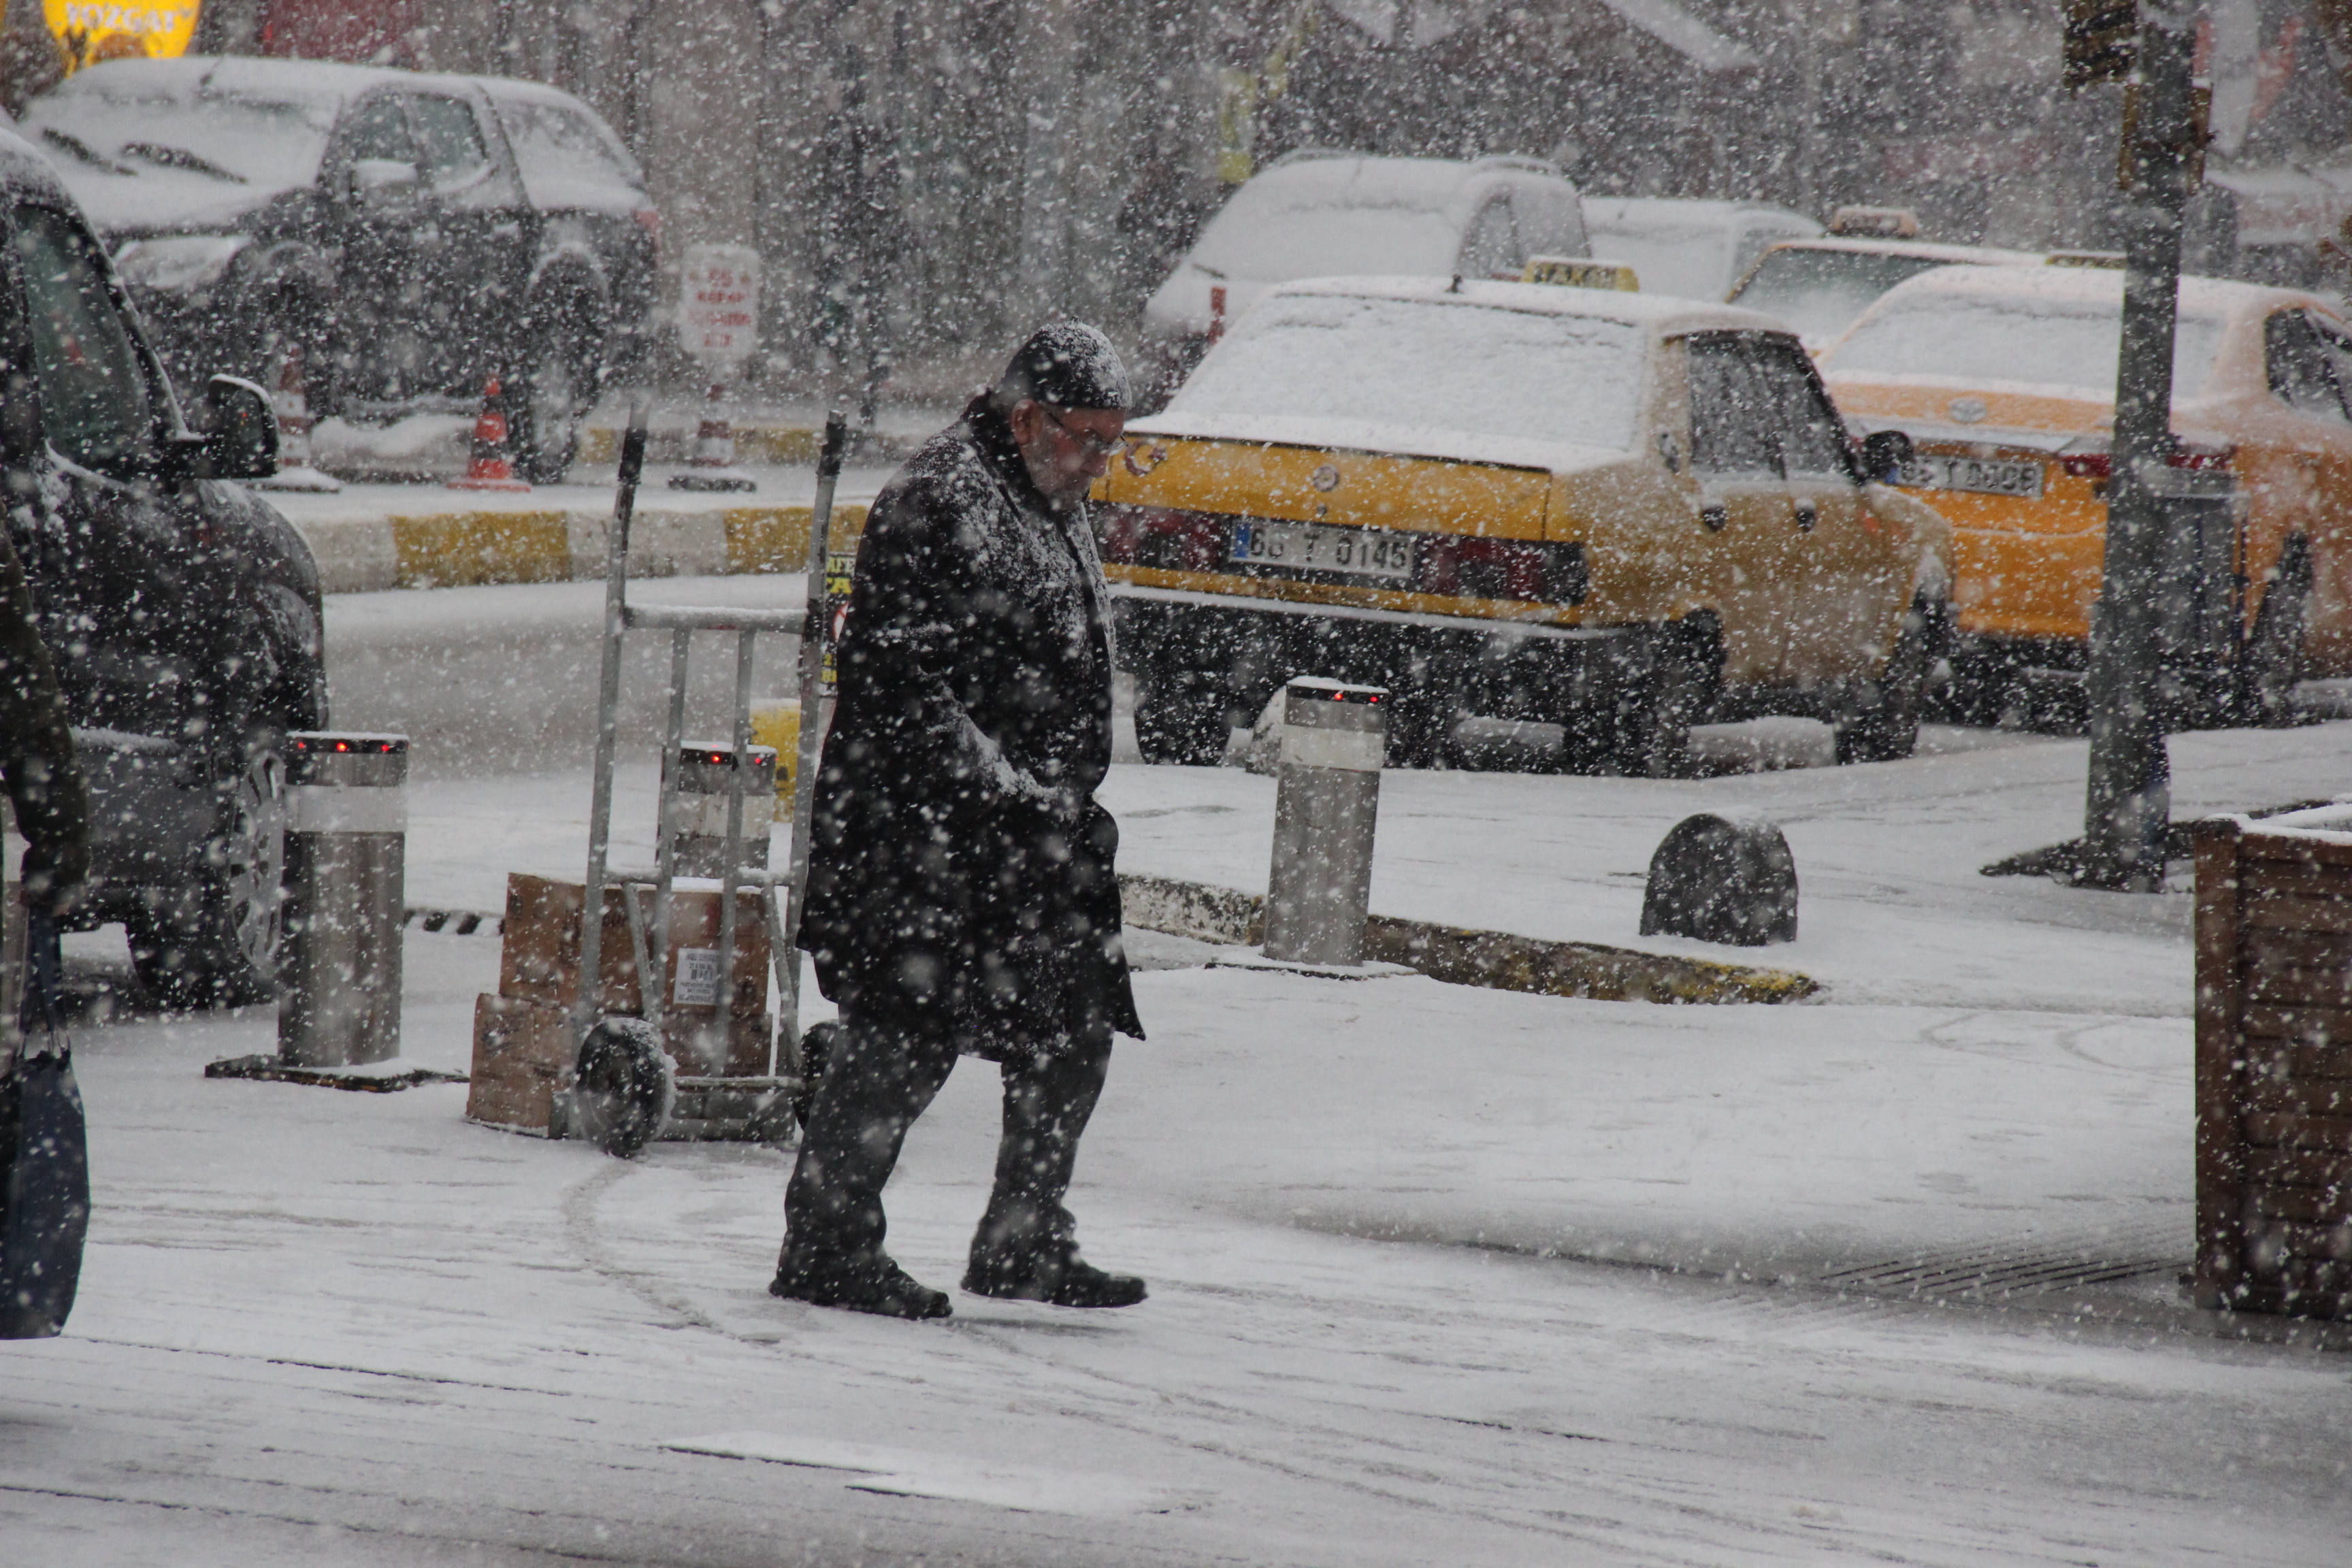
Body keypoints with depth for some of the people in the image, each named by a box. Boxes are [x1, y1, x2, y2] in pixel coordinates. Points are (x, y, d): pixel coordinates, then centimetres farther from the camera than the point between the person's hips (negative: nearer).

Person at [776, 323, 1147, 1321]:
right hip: (928, 834, -9)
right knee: (909, 1032, -8)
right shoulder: (939, 502, -14)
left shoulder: (1054, 507, 17)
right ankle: (826, 1249, -1)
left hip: (1032, 830, 9)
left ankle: (1024, 1248, 22)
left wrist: (1069, 807, 20)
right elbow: (903, 683, -20)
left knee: (1071, 1032, 10)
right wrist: (1005, 792, -21)